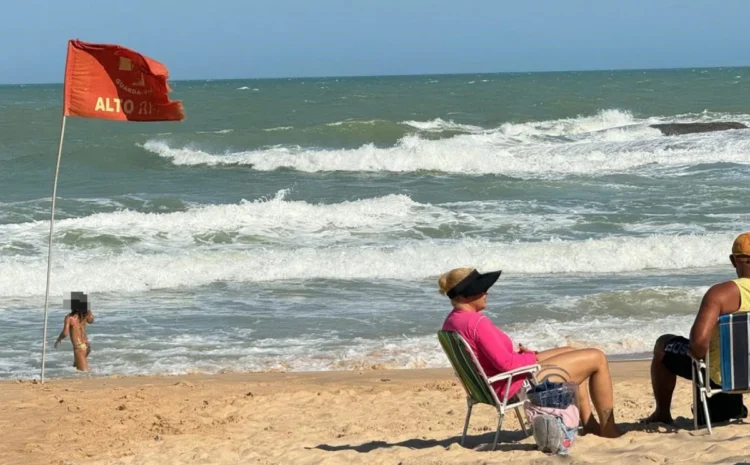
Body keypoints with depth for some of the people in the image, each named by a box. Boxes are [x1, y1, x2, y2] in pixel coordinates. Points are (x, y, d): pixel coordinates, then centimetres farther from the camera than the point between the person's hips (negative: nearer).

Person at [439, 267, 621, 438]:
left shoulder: (451, 322, 2)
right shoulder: (477, 322, -28)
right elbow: (505, 363, -27)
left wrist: (522, 354, 2)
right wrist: (533, 357, -9)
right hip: (516, 385, -11)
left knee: (571, 352, 29)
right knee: (597, 359, 0)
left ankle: (589, 424, 31)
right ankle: (608, 431, 11)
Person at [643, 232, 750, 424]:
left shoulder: (723, 292, -24)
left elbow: (699, 341, -32)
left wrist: (700, 356, -9)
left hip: (721, 374, -5)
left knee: (663, 345, 20)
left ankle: (662, 413, 31)